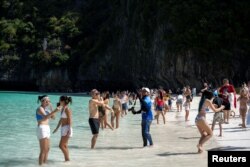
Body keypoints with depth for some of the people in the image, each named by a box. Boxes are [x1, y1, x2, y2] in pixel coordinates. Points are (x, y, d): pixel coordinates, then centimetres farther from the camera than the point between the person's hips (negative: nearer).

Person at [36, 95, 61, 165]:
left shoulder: (45, 109, 18)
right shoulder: (40, 108, -10)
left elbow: (53, 117, 16)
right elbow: (45, 117, -29)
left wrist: (51, 109, 3)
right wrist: (54, 111, -38)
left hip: (47, 129, 10)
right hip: (42, 129, -10)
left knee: (47, 149, 12)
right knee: (43, 150, -11)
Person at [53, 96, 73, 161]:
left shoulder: (67, 109, -14)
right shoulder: (63, 109, 14)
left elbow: (70, 120, -18)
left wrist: (69, 130, -25)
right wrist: (57, 128, 29)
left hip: (66, 128, -10)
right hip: (63, 128, 10)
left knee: (61, 145, -10)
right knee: (64, 146, 12)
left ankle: (67, 159, -2)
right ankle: (66, 159, 18)